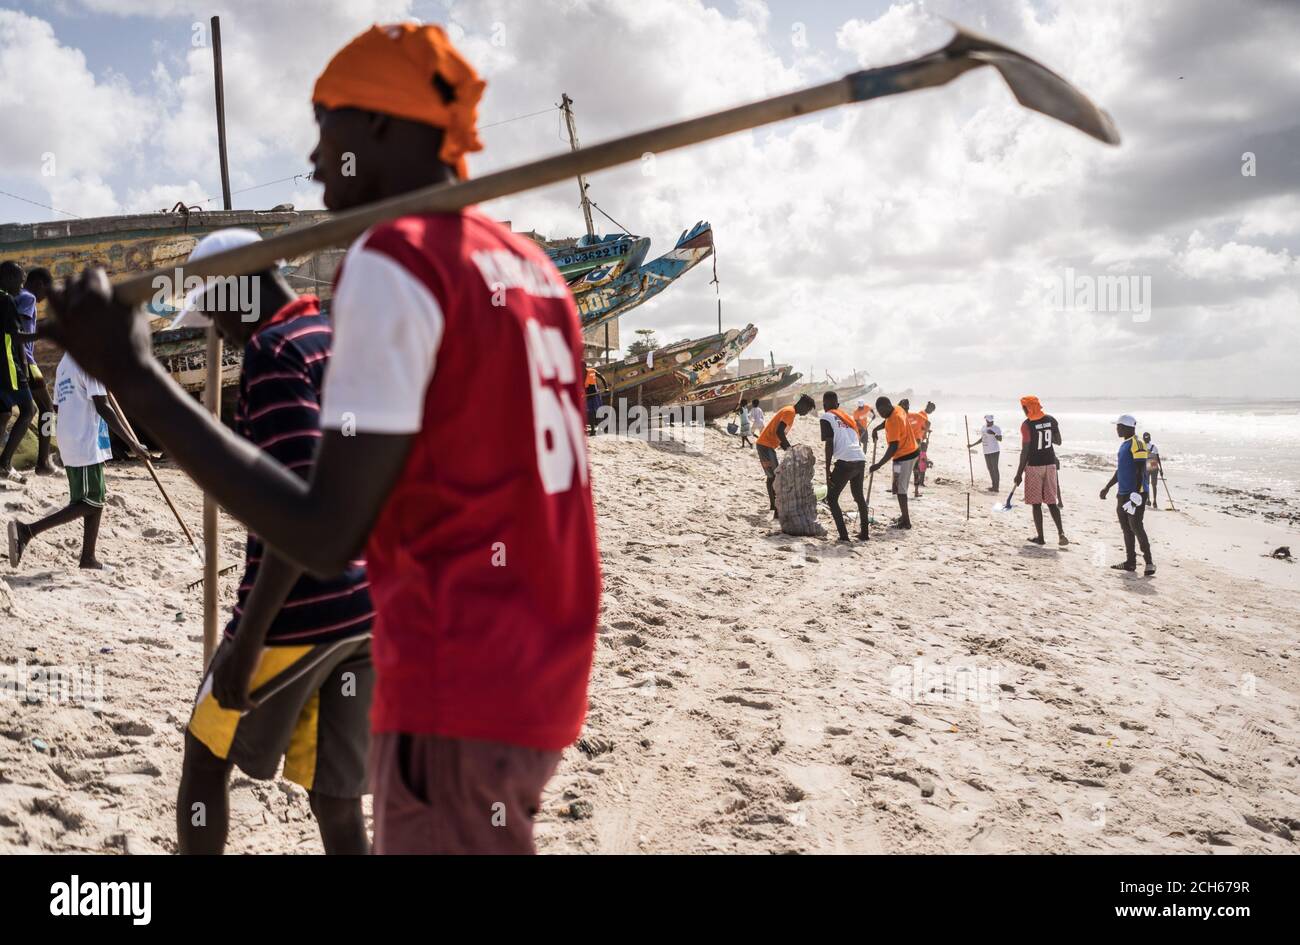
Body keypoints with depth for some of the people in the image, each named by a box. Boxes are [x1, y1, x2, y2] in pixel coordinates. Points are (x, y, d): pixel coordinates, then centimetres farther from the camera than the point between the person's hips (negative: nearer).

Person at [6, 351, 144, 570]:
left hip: (70, 443, 10)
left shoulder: (65, 362, 17)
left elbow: (61, 404, 19)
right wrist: (131, 442, -15)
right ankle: (27, 530, -14)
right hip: (86, 445, -10)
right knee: (89, 504, -5)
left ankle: (88, 558, 17)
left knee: (98, 498, 14)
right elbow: (102, 406, -17)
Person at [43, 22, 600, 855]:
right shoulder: (534, 270, 13)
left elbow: (325, 537, -17)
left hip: (460, 698, -9)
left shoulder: (391, 264, -12)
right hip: (539, 684, 9)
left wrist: (134, 377, -13)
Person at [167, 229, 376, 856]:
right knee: (335, 800, 11)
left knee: (206, 758, 16)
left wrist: (246, 639, -20)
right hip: (368, 610, 8)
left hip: (300, 613, -7)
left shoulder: (275, 350, -11)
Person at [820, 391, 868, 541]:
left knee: (832, 498, 6)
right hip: (860, 460, 7)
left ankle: (843, 536, -2)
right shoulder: (848, 417, 25)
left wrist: (827, 470, -4)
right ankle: (863, 533, 28)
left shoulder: (826, 417, 5)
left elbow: (829, 444, -5)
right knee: (859, 497, 25)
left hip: (845, 461, -7)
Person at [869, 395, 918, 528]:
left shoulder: (893, 422, -26)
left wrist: (879, 465, -28)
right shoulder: (898, 409, 1)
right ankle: (904, 515, 27)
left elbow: (893, 448, -29)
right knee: (901, 486, 18)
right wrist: (877, 429, 11)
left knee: (899, 488, -5)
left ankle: (905, 521, -2)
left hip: (904, 456, -10)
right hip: (912, 451, 10)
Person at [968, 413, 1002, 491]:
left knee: (995, 468, -8)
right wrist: (972, 445, 20)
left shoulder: (996, 428, -7)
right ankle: (993, 485, 17)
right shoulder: (983, 428, 13)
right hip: (986, 451, 7)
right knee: (990, 469, 10)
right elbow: (981, 439, 23)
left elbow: (1000, 439, -15)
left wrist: (994, 434, -30)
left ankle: (996, 487, -5)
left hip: (994, 451, -7)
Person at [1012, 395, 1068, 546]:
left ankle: (1040, 537, 8)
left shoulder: (1027, 425, -14)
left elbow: (1025, 451, -14)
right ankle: (1061, 533, -4)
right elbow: (1058, 442, 12)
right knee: (1051, 502, 10)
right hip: (1050, 464, 5)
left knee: (1036, 503, 4)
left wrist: (1019, 473, -8)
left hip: (1034, 466, -5)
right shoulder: (1051, 420, 3)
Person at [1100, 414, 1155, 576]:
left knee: (1136, 526, -10)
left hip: (1135, 494, -10)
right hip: (1123, 494, 10)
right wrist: (1107, 487, 26)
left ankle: (1148, 562, -5)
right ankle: (1130, 561, 17)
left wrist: (1136, 493, -23)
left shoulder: (1137, 444, -13)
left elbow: (1140, 470, -18)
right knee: (1126, 528, 11)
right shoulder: (1124, 445, 16)